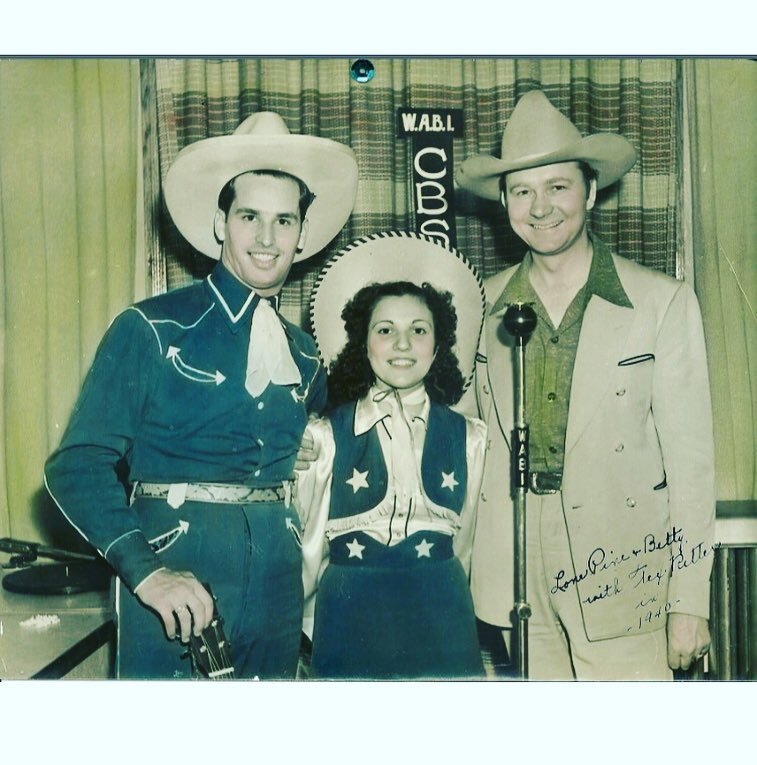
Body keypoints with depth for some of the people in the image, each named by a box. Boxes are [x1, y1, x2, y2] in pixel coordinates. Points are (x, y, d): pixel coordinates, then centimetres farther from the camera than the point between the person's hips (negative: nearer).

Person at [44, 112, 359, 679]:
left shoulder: (304, 352, 8)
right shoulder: (151, 329, -7)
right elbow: (77, 465, -12)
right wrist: (145, 570, -25)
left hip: (277, 591, 5)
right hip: (176, 577, -4)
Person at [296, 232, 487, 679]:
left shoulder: (469, 439, 1)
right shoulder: (324, 438, -6)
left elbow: (463, 547, 11)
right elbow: (307, 551, 2)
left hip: (442, 628, 2)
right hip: (351, 629, -2)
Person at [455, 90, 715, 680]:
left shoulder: (664, 302, -2)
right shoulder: (484, 306, 6)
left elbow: (691, 458, -3)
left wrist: (690, 602, -5)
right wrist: (464, 579, 8)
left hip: (621, 582, -2)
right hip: (516, 582, 3)